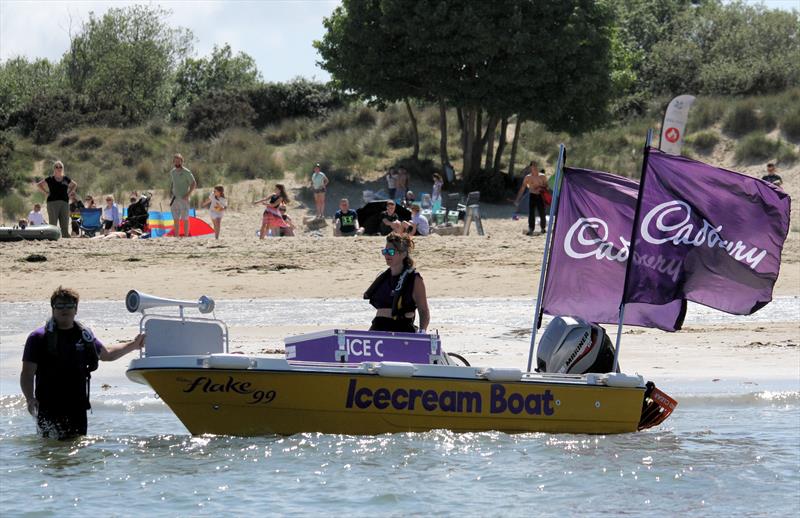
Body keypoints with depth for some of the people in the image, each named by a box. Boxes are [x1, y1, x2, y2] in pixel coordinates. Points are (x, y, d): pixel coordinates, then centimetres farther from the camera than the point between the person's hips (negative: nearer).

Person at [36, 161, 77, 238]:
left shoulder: (66, 179, 12)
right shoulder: (50, 179, 5)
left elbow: (74, 185, 28)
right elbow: (39, 185, 10)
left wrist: (69, 193, 13)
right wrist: (46, 192, 1)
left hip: (64, 203, 3)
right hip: (52, 202, -3)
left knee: (65, 226, 1)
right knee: (53, 225, -7)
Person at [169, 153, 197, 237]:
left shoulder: (186, 172, -9)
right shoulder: (172, 172, 10)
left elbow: (194, 184, -9)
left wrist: (188, 195, -16)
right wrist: (171, 189, 9)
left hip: (183, 199, -6)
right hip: (175, 199, 6)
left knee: (185, 219, -2)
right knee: (175, 219, 5)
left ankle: (186, 236, 2)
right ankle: (176, 237, 9)